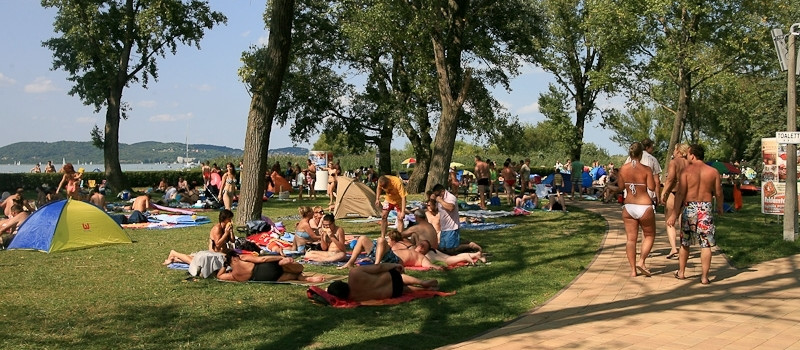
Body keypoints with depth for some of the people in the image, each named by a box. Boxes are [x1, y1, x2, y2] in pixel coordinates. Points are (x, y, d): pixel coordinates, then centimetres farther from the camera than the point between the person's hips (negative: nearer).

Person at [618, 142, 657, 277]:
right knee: (649, 235, 16)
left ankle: (633, 270, 7)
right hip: (644, 207, -3)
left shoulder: (623, 169, -2)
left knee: (631, 238, 6)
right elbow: (651, 189, -11)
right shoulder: (646, 170, -12)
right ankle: (642, 261, 1)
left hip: (628, 207, 3)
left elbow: (620, 186, 5)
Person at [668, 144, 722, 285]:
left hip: (689, 207, -1)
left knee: (684, 243, 14)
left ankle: (681, 272, 25)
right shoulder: (713, 171, 2)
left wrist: (674, 214, -10)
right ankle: (704, 277, 2)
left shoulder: (686, 170, -5)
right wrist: (720, 208, 26)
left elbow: (680, 193, -10)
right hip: (706, 208, 1)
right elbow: (718, 193, 7)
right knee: (706, 245, 3)